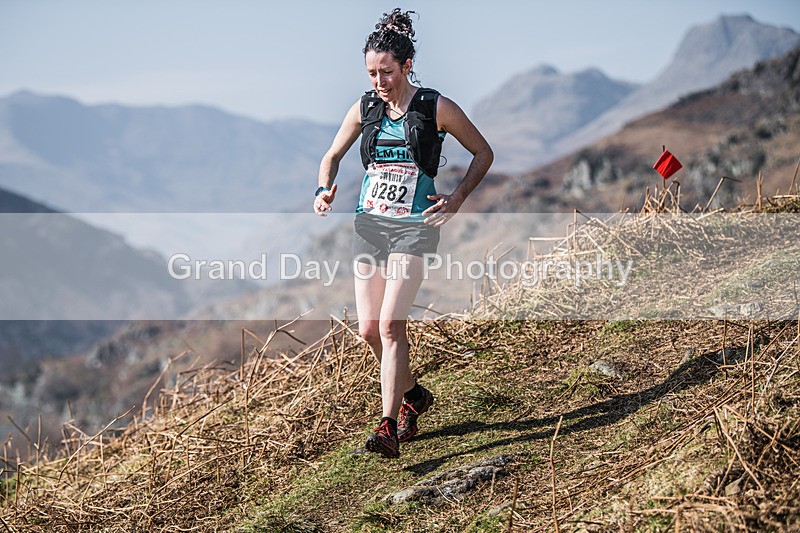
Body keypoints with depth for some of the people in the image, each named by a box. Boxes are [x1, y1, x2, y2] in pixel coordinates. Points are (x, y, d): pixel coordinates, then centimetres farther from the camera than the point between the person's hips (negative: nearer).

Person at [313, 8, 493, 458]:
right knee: (369, 329, 6)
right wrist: (325, 189, -2)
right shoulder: (365, 109, 5)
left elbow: (484, 153, 5)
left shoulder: (437, 109, -6)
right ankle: (414, 395, 31)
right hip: (369, 223, 5)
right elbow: (333, 156, 18)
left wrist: (457, 198, -7)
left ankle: (389, 428, -14)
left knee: (390, 324, -17)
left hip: (415, 226, -5)